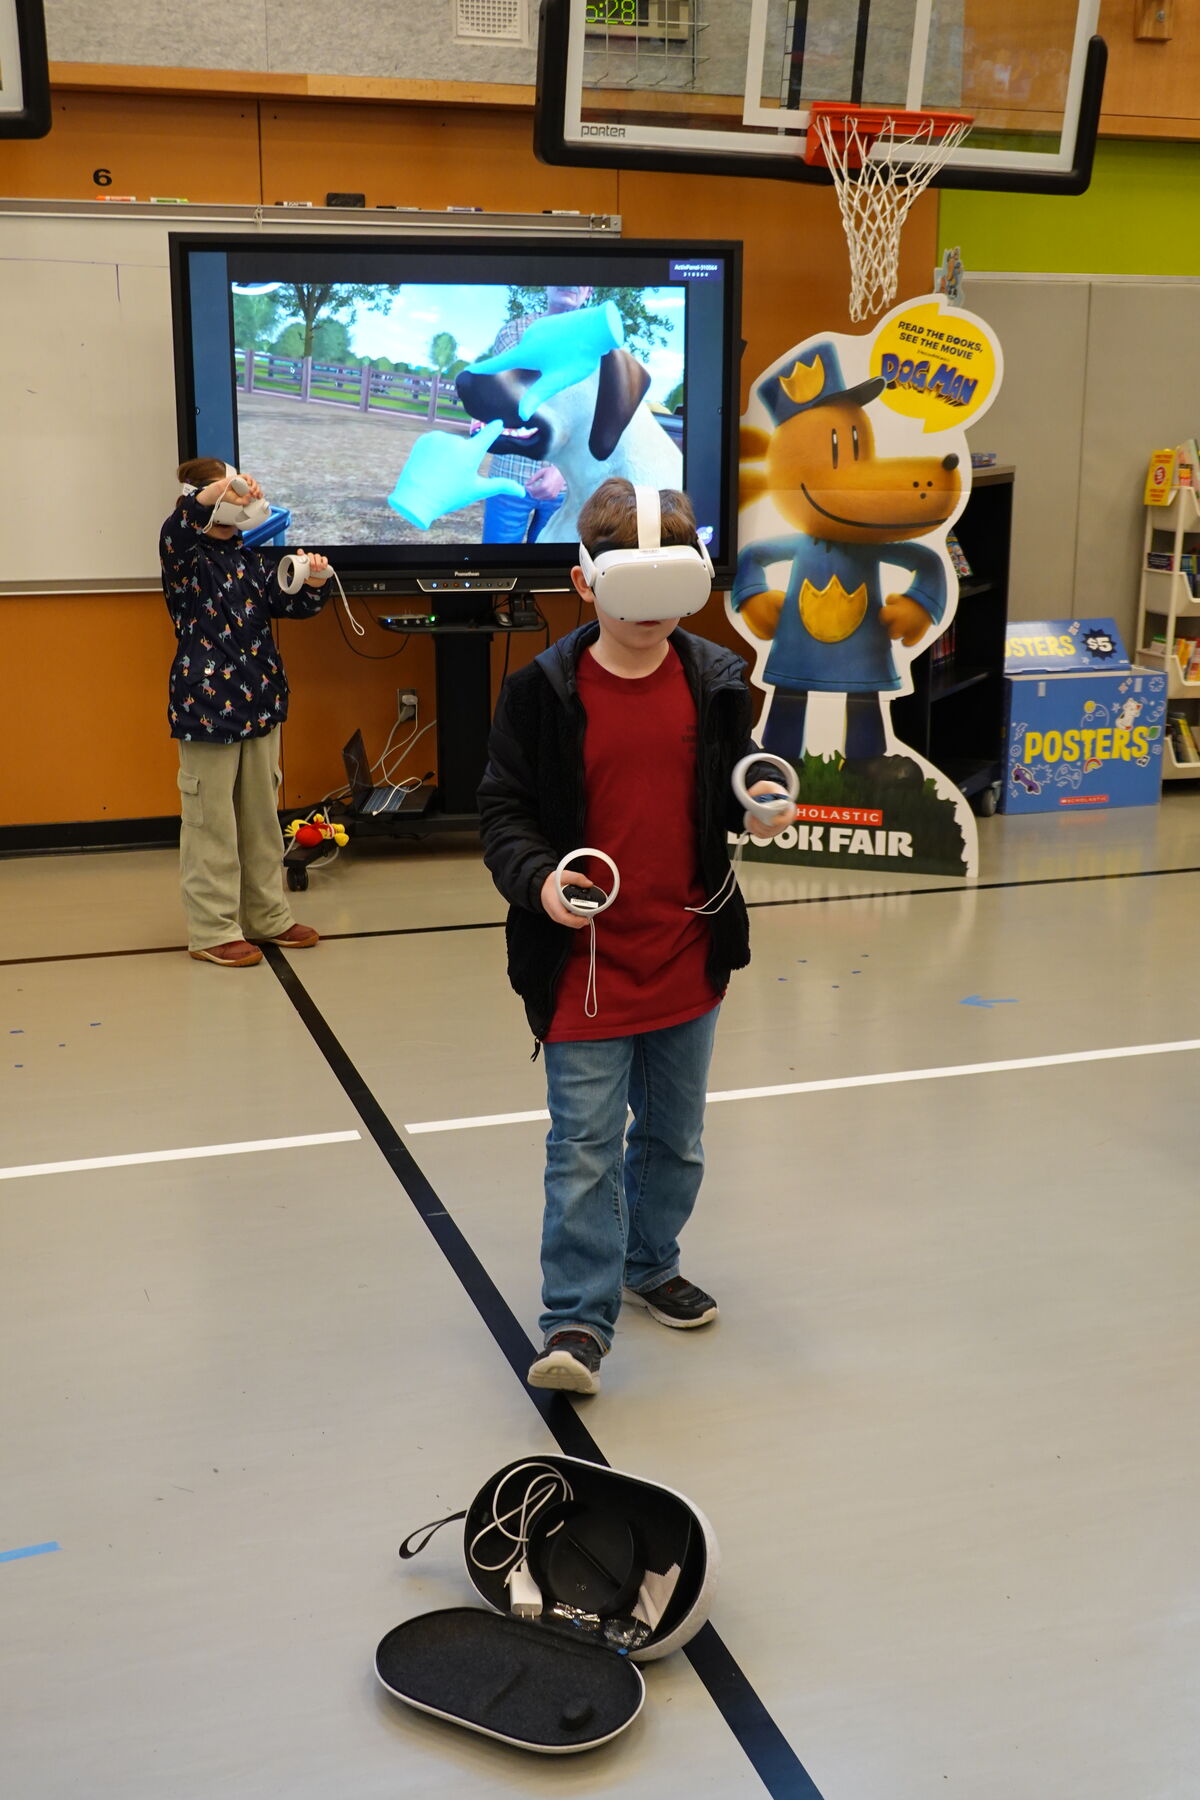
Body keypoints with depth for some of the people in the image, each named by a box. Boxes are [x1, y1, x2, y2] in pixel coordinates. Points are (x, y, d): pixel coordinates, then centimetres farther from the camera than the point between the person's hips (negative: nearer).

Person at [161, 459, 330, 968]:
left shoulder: (250, 559, 10)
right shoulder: (186, 559, -9)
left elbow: (286, 603, 9)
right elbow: (175, 532, -30)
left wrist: (310, 583, -12)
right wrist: (214, 494, -46)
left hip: (260, 706, 7)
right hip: (206, 709, -6)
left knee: (262, 818, 14)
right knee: (212, 823, 0)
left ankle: (267, 917, 25)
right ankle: (212, 931, 8)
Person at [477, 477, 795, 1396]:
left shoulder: (716, 680, 1)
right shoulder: (543, 691, -9)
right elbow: (504, 810, -5)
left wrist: (756, 805, -10)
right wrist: (537, 878, -24)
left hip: (690, 958, 4)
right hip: (585, 965, -4)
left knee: (674, 1138, 20)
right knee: (585, 1148, -3)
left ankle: (650, 1263, 42)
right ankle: (578, 1320, 8)